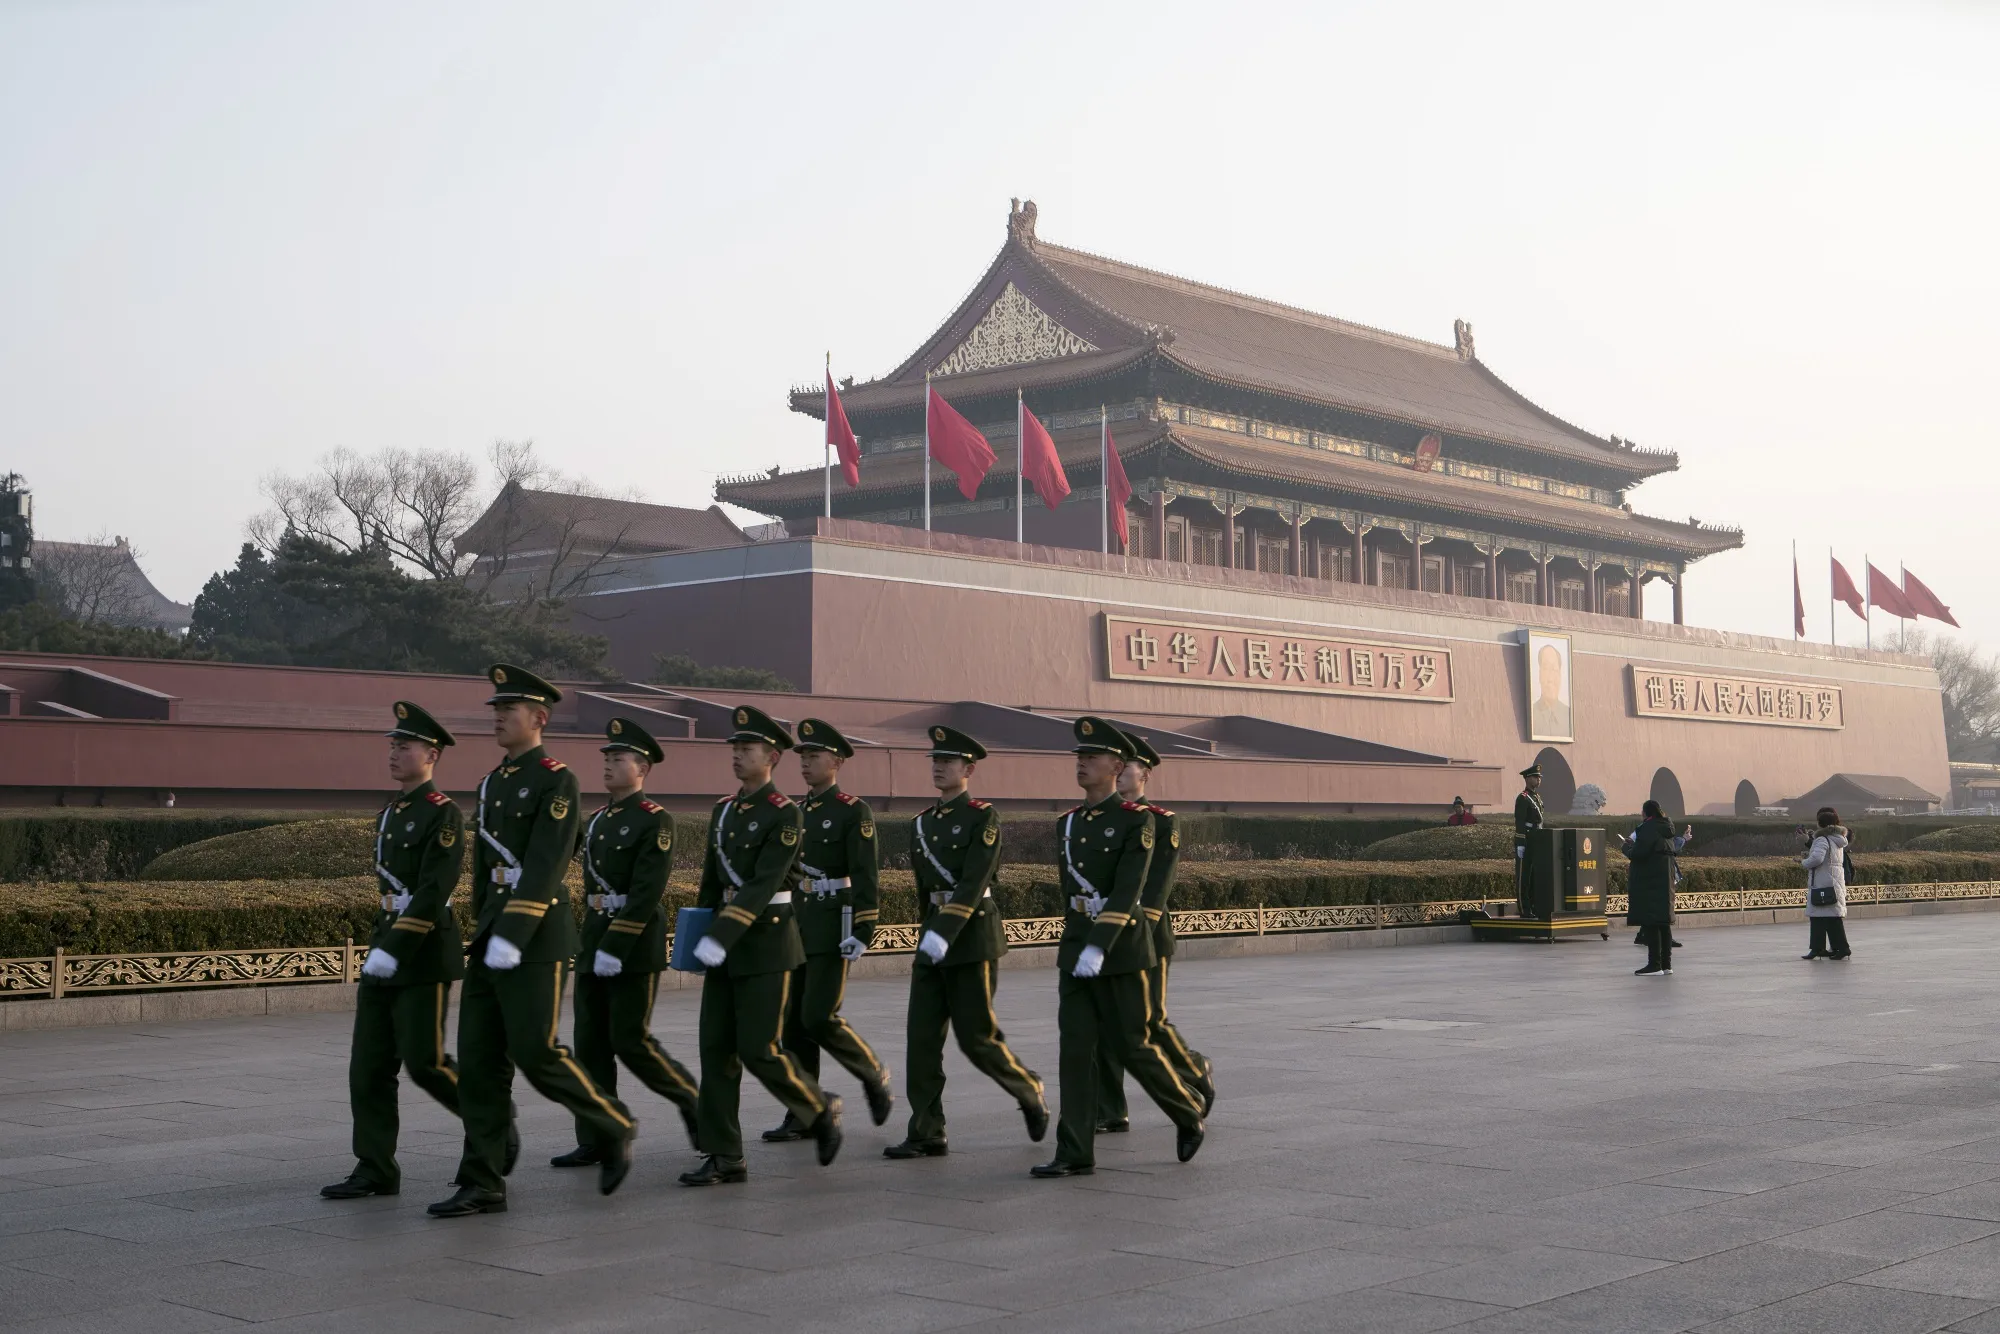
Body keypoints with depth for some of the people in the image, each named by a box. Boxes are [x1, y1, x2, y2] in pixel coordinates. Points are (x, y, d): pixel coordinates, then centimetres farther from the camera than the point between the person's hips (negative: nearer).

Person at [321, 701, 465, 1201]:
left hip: (425, 954, -8)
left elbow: (434, 890, -20)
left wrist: (394, 949, -25)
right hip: (385, 952, 8)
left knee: (424, 1061, -6)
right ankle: (375, 1169, 7)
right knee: (369, 1065, 3)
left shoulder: (443, 814, -11)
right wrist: (380, 945, 12)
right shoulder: (390, 814, 16)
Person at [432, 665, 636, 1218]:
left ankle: (613, 1127, 15)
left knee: (535, 1052, -7)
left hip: (538, 936, -8)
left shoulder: (556, 780, -9)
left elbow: (544, 865, -18)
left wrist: (512, 936, -24)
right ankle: (483, 1184, 6)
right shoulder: (491, 784, 16)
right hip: (492, 937, 8)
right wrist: (483, 929, 20)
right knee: (479, 1059, 3)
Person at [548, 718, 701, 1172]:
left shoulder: (655, 821, -10)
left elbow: (647, 892, -18)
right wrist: (589, 945, 18)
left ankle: (690, 1099, 15)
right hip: (594, 943, 8)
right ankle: (595, 1142, 9)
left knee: (631, 1041, -7)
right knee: (590, 1044, 5)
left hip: (635, 947, -8)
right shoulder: (598, 819, 15)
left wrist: (615, 947, -23)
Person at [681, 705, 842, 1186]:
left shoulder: (785, 814, -11)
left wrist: (721, 937, -26)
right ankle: (724, 1158, 6)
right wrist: (702, 939, 15)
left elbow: (763, 884, -20)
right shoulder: (723, 811, 12)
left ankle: (821, 1111, 17)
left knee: (759, 1050, -7)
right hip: (724, 945, 7)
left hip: (768, 944, -7)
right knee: (717, 1050, 2)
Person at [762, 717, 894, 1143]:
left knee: (819, 1018, -11)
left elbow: (864, 877, -12)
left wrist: (862, 931, -19)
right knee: (793, 1021, 4)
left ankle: (874, 1075, 13)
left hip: (832, 928, -7)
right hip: (794, 927, 7)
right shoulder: (794, 810, 14)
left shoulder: (854, 811, -6)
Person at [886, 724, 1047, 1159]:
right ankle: (927, 1135, 3)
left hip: (973, 933, -7)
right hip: (932, 940, 7)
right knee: (921, 1038, 0)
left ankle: (1029, 1091, 23)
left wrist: (943, 933, -27)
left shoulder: (983, 817, -8)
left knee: (976, 1037, -3)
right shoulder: (921, 824, 14)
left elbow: (972, 884, -18)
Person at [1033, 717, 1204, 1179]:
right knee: (1075, 1049, 1)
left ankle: (1189, 1118, 24)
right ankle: (1075, 1154, 3)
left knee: (1132, 1046, 1)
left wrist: (1099, 946, -27)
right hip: (1074, 948, 6)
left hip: (1120, 949, -6)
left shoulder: (1136, 820, -9)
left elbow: (1127, 890, -19)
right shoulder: (1067, 824, 12)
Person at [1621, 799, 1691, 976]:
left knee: (1650, 923, -8)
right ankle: (1666, 964, 16)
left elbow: (1637, 854, -20)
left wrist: (1625, 846, 0)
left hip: (1649, 883, -9)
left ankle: (1655, 965, -11)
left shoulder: (1648, 829, -15)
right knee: (1663, 923, 13)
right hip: (1665, 880, 9)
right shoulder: (1665, 828, 12)